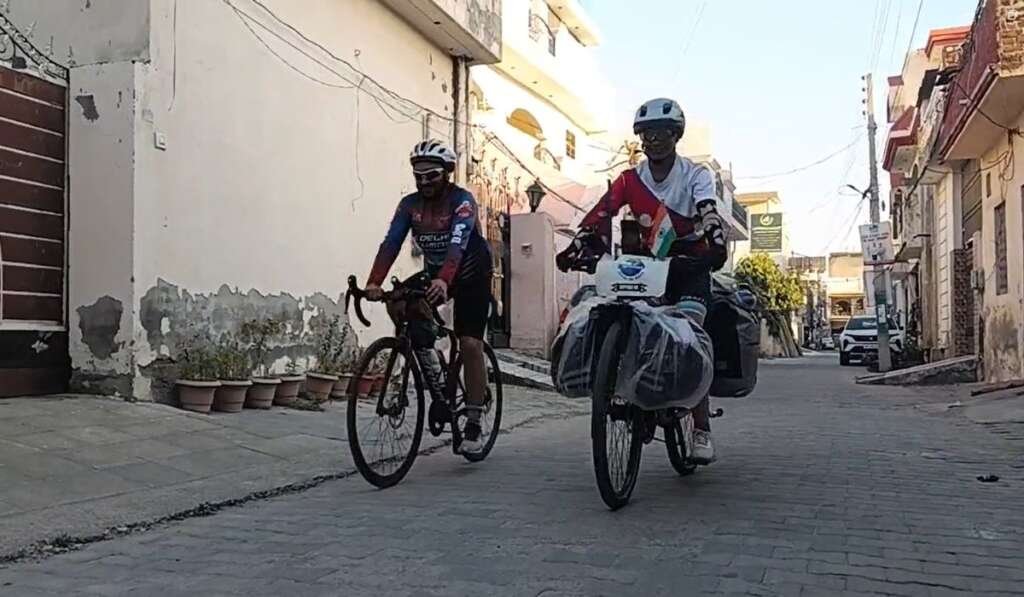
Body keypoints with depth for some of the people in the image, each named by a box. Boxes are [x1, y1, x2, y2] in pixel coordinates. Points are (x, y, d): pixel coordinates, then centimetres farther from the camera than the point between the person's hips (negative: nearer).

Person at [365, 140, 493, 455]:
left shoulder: (462, 200, -24)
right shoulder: (410, 204, -10)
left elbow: (457, 243, -40)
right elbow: (390, 243, -22)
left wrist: (443, 281, -57)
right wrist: (374, 283, -38)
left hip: (471, 276, -5)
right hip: (434, 274, 5)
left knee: (470, 344, -15)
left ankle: (473, 425, -6)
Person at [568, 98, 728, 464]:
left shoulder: (696, 175, -4)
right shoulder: (630, 180, 3)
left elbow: (709, 215, -23)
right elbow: (600, 214, -12)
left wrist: (717, 247, -43)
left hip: (691, 267, -3)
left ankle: (701, 429, -14)